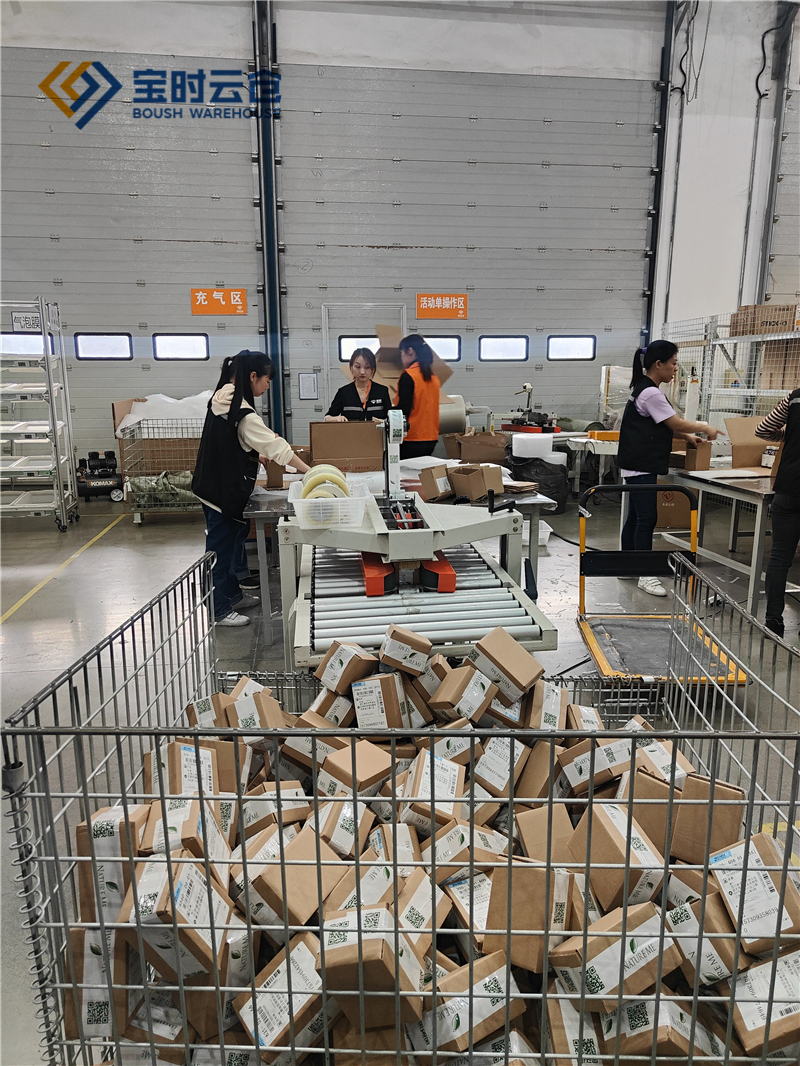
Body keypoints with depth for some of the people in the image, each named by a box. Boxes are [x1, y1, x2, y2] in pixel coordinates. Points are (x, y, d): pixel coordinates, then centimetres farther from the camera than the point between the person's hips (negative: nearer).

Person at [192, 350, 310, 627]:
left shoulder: (222, 400, 5)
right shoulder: (243, 414, -25)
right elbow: (278, 449, -24)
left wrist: (256, 454, 16)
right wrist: (310, 472, -20)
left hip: (215, 486, 10)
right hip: (223, 491, -10)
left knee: (233, 538, 22)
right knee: (221, 547, 2)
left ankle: (232, 594, 38)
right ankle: (218, 612, 16)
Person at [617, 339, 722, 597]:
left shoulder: (645, 389, 15)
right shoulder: (651, 393, -17)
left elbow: (663, 425, 20)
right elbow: (676, 423, -12)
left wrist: (688, 436, 10)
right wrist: (704, 428, 2)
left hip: (639, 466, 10)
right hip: (641, 467, -10)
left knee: (635, 516, 14)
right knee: (647, 519, -8)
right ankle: (646, 576, -4)